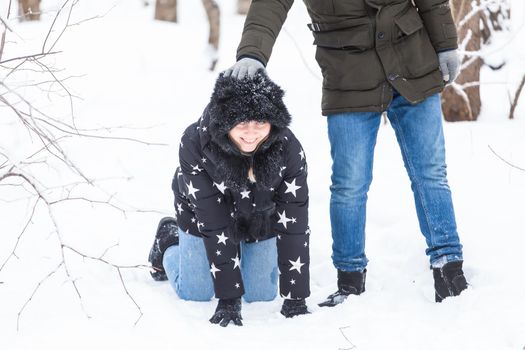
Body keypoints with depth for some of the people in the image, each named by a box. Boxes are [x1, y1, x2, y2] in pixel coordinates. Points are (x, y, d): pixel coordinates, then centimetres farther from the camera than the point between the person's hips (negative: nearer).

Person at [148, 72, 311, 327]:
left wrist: (295, 299, -33)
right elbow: (214, 222, -35)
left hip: (261, 221, 2)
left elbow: (293, 223, -30)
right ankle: (169, 240, 38)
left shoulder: (288, 149, -34)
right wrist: (228, 297, -35)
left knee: (261, 294, 6)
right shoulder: (195, 144, -38)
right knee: (195, 293, 7)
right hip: (204, 218, -1)